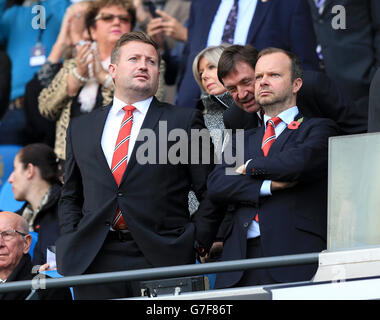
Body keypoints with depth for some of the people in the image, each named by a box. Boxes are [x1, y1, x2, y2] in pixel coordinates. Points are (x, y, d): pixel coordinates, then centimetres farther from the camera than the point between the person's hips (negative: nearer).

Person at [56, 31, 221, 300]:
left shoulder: (185, 121, 7)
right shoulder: (80, 128, 17)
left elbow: (210, 192, 5)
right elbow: (70, 197, 23)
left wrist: (195, 243, -4)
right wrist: (71, 242, 9)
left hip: (162, 258, -2)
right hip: (94, 262, 3)